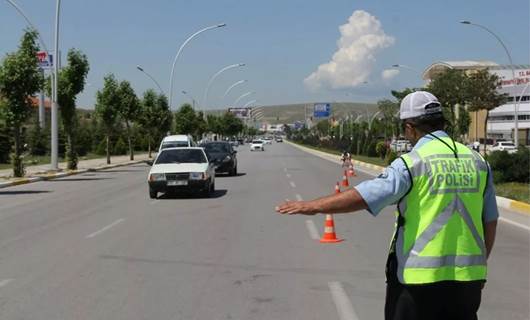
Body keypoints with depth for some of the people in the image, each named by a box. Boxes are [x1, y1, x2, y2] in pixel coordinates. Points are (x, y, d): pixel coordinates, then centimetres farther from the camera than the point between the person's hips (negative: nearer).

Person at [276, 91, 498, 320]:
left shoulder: (412, 163, -11)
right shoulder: (476, 161, 6)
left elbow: (362, 197, -17)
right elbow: (490, 222, 11)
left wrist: (311, 206, -8)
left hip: (419, 276, -5)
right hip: (467, 276, 5)